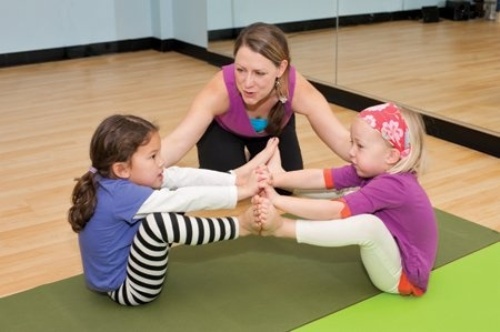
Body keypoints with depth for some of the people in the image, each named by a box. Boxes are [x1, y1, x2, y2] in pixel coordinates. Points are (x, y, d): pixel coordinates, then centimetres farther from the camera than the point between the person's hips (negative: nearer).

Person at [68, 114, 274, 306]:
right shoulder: (122, 196, -29)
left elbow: (179, 176, -7)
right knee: (158, 221, -34)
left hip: (127, 267, 10)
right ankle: (241, 226, -16)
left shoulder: (113, 179, -5)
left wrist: (235, 179, -9)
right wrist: (240, 192, -19)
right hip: (126, 290, -10)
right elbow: (183, 199, -26)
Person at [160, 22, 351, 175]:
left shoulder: (296, 88, -38)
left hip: (274, 128, 2)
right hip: (223, 129, -2)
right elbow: (178, 141, -51)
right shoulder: (223, 87, -42)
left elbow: (341, 140, -40)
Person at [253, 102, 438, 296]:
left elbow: (335, 211, -35)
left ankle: (280, 227, -28)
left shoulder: (393, 185, -30)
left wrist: (279, 201, -34)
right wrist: (277, 179, -25)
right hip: (391, 257, 10)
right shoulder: (371, 170, -5)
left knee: (368, 224, -37)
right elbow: (321, 178, -12)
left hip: (402, 277, -10)